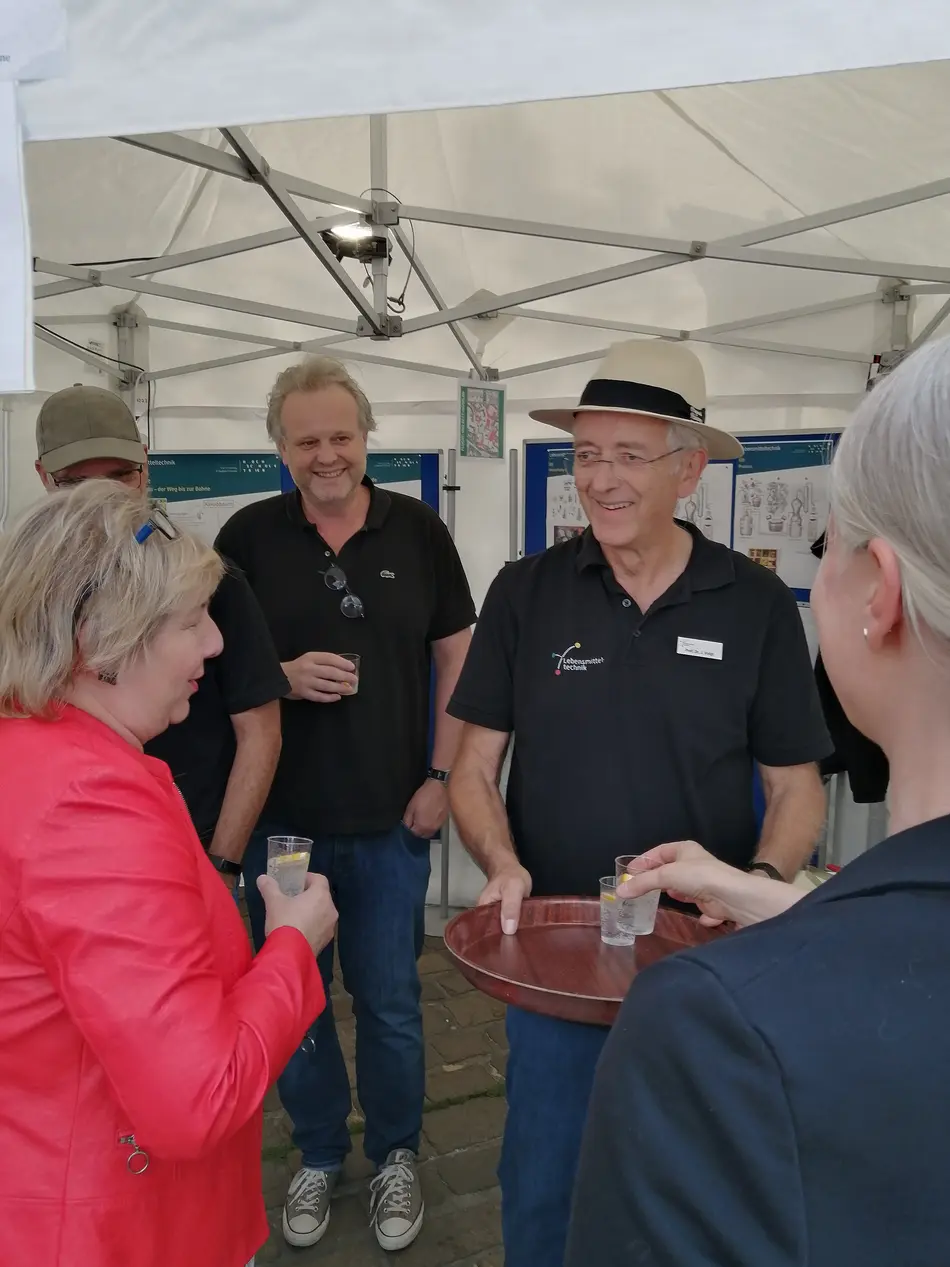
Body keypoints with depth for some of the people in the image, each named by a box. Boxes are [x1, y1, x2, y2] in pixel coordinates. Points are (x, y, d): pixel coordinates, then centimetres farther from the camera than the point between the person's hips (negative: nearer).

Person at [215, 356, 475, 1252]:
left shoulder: (418, 531, -2)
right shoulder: (248, 537, -2)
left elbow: (456, 656, 2)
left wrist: (442, 777, -4)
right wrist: (281, 677, -17)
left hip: (390, 818, 0)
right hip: (280, 815, 1)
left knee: (389, 1001, 13)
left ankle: (395, 1157, 35)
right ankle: (318, 1156, 37)